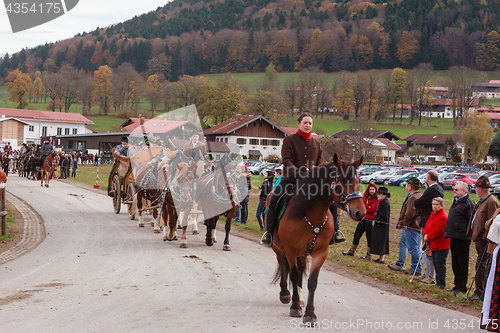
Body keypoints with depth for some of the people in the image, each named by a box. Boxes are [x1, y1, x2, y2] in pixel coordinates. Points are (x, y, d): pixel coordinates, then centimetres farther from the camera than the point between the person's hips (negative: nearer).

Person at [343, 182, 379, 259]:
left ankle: (369, 255, 7)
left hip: (370, 220, -7)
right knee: (357, 235, 13)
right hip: (363, 218, 7)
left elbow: (373, 209, -16)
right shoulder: (365, 197, 13)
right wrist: (368, 207, -12)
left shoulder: (377, 199, -8)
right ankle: (352, 251, 27)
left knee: (369, 238, -1)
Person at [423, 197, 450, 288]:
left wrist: (428, 237, -11)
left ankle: (441, 284, -5)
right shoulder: (433, 214, 12)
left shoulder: (443, 217, -19)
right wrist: (425, 234, -2)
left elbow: (437, 231, -22)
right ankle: (438, 283, 23)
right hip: (434, 245, 10)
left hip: (441, 245, -10)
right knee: (435, 263, 14)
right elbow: (427, 225, 17)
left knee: (440, 263, -8)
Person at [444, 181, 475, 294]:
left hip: (462, 238, -10)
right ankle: (457, 285, 22)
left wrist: (467, 233, -17)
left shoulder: (468, 203, -13)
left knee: (462, 263, -3)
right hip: (454, 237, 10)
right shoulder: (456, 201, 17)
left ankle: (461, 287, 2)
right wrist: (448, 232, 22)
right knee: (455, 263, 14)